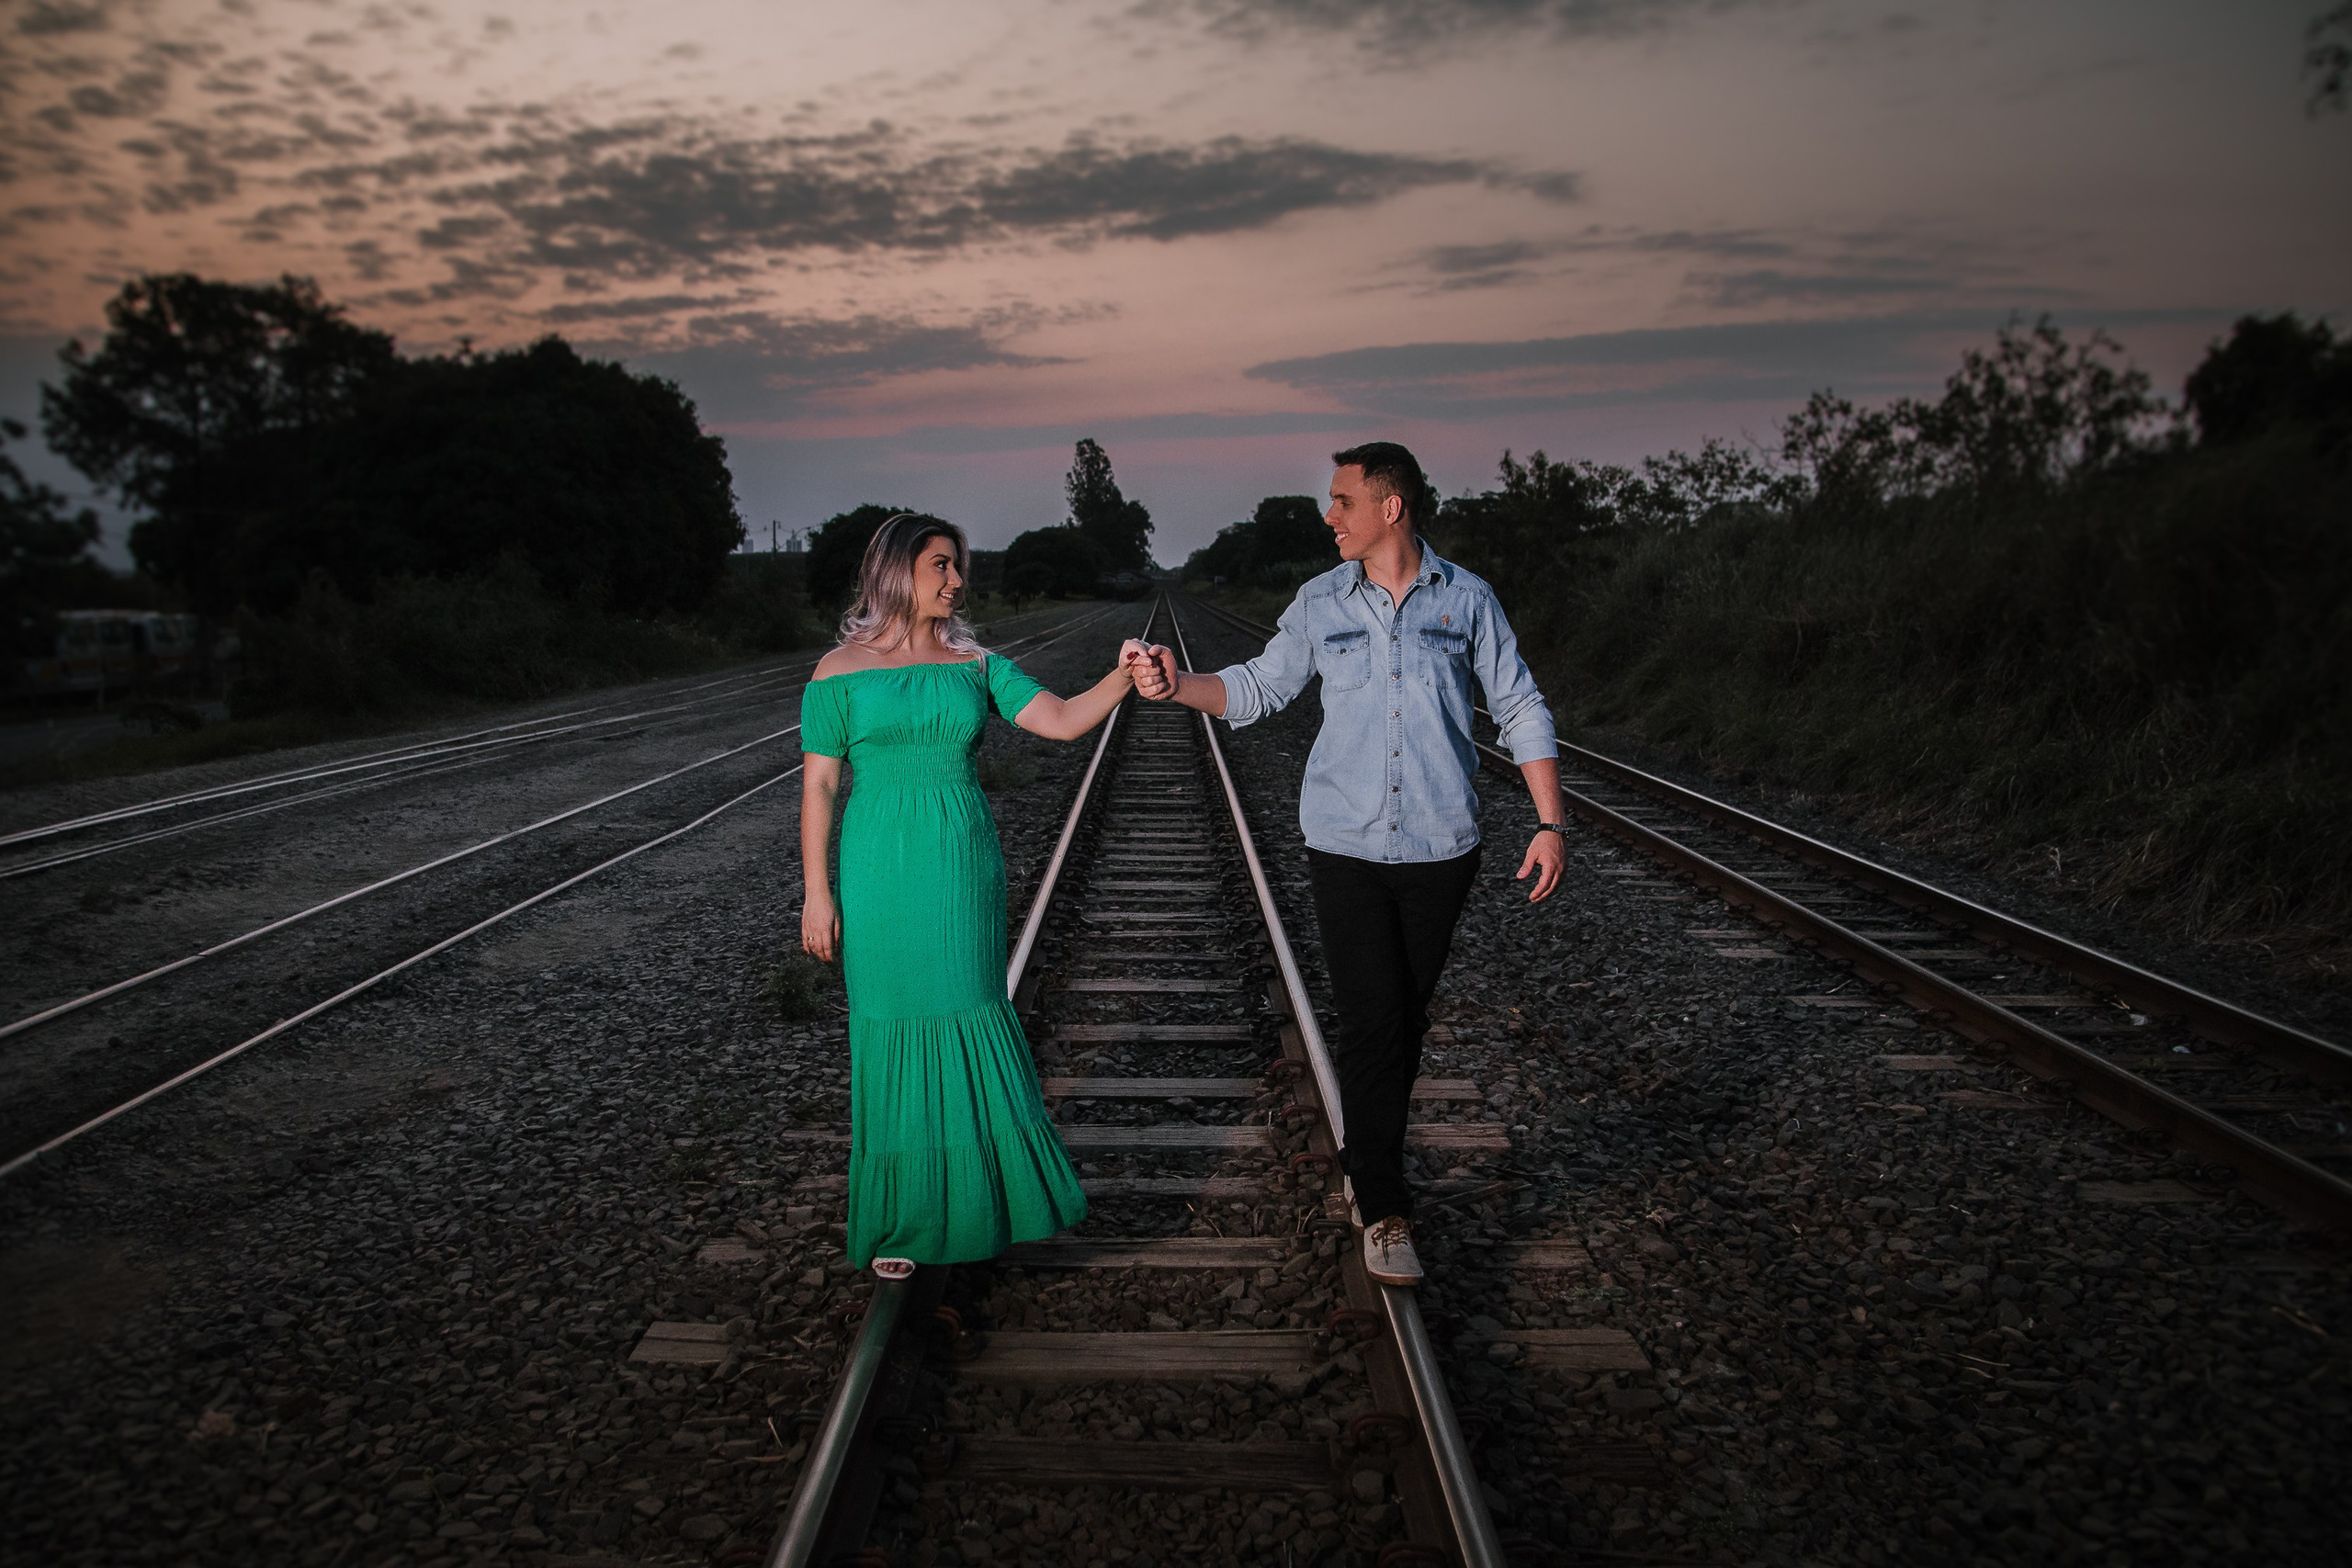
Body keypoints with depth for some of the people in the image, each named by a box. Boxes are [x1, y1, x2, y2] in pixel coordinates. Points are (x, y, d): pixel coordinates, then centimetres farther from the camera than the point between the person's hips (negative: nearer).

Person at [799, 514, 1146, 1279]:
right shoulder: (840, 670, -3)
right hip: (881, 877, -2)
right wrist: (816, 893, -6)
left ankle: (978, 1195, 24)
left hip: (963, 871, 2)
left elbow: (1063, 722, -3)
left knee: (971, 1026, 5)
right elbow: (818, 786, -3)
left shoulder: (974, 662, 5)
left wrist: (1121, 677, -20)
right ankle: (897, 1220, 21)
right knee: (892, 1037, 5)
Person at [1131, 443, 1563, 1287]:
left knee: (1407, 1019, 10)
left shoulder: (1465, 598, 0)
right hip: (1345, 845, 0)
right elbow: (1258, 687, 10)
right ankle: (1385, 1211, 3)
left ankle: (1366, 1157, 32)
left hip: (1440, 845, 0)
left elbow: (1522, 710, 3)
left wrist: (1550, 823, -3)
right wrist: (1180, 685, -8)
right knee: (1370, 1021, -6)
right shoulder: (1321, 602, 4)